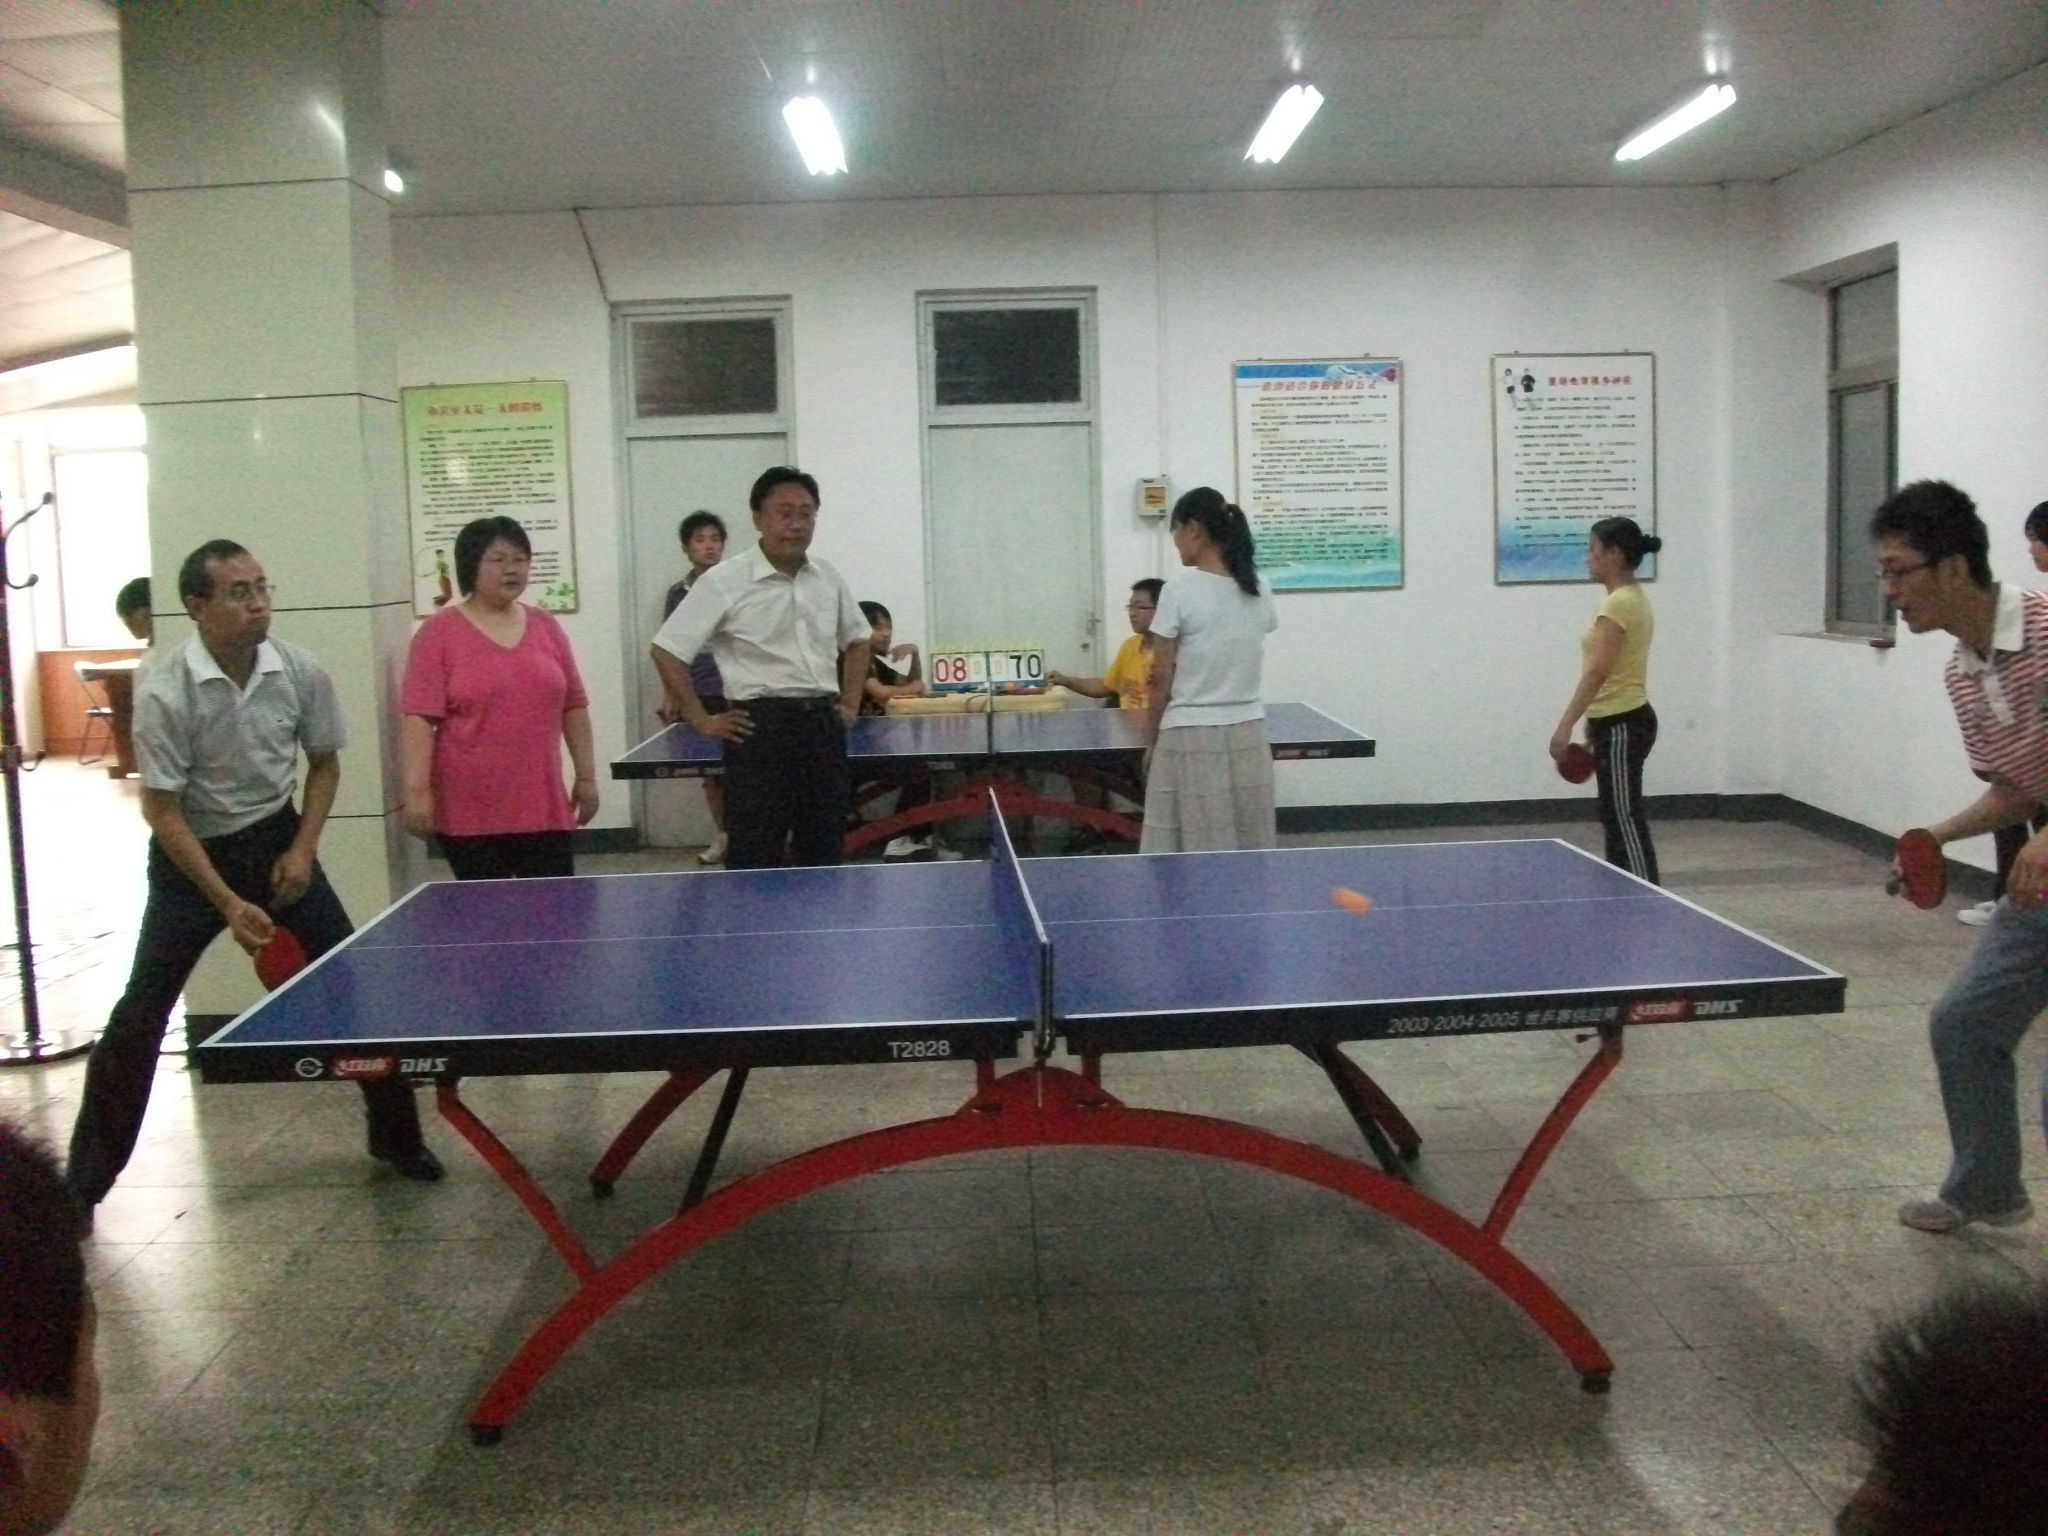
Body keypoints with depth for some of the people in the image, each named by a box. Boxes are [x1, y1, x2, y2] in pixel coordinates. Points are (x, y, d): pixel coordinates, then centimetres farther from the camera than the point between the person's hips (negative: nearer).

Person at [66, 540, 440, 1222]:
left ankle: (395, 1136, 17)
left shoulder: (300, 672, -13)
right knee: (140, 1013, -2)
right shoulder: (165, 692, -23)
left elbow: (324, 762, 4)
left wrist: (303, 848, -8)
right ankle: (84, 1179, 12)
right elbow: (162, 810, -19)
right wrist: (228, 904, -23)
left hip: (277, 841, 3)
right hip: (192, 853, -3)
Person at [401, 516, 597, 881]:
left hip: (544, 808, 4)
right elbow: (419, 717, -10)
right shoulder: (440, 633, -4)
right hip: (470, 814, -4)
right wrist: (417, 791, -17)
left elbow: (573, 706, 14)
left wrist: (586, 775, 12)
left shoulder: (546, 626, 9)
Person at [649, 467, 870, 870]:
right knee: (754, 862, -3)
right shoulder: (725, 581, -7)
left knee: (825, 856, 11)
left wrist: (850, 704, 16)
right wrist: (701, 721, -7)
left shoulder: (828, 578, 9)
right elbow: (666, 650, -7)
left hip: (823, 724, 5)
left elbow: (857, 638, 25)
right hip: (761, 727, -5)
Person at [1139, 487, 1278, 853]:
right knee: (1250, 853, 9)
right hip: (1248, 734, 5)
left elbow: (1161, 679, -7)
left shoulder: (1179, 591, -11)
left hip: (1191, 737, -5)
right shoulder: (1259, 589, 5)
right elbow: (1241, 660, 12)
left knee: (1194, 856, 1)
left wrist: (1152, 741, 4)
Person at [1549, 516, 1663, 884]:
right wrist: (1594, 730, 21)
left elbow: (1598, 671, -24)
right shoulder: (1631, 598, 14)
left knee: (1626, 821, -6)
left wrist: (1565, 726, -26)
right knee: (1615, 817, 14)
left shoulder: (1618, 604, -17)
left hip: (1621, 725, -10)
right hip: (1620, 721, 10)